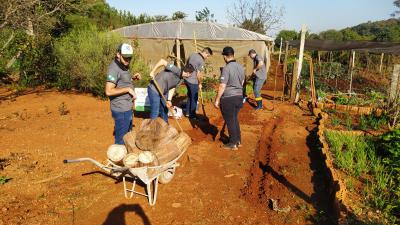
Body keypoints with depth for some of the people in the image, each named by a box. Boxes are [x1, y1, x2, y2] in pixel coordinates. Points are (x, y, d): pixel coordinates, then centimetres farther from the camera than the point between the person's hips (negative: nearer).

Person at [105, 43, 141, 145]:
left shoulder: (123, 65, 9)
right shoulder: (114, 68, -20)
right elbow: (109, 91, -26)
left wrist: (132, 77, 8)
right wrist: (128, 89, -22)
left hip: (126, 107, 10)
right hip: (121, 110, -10)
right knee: (121, 139, 2)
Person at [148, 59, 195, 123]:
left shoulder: (180, 79, 1)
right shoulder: (176, 70, -26)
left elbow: (172, 88, 1)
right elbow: (162, 61, -29)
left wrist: (169, 100, -9)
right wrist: (152, 72, -25)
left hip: (163, 92, 9)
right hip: (154, 90, -9)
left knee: (165, 110, 20)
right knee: (155, 112, -4)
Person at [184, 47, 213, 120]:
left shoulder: (192, 55, 6)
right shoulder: (201, 61, -17)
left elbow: (186, 65, 14)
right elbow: (198, 74, -16)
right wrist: (200, 83, -3)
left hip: (186, 79, 8)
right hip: (193, 82, -8)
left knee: (189, 96, 22)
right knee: (194, 99, 6)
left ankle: (187, 112, 32)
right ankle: (192, 115, 17)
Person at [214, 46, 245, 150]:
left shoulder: (226, 68, -20)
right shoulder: (241, 67, 4)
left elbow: (222, 86, -19)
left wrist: (217, 99, -11)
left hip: (228, 98, -7)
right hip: (239, 96, 7)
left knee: (230, 121, 6)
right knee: (235, 119, 21)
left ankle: (233, 144, 17)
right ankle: (238, 141, 30)